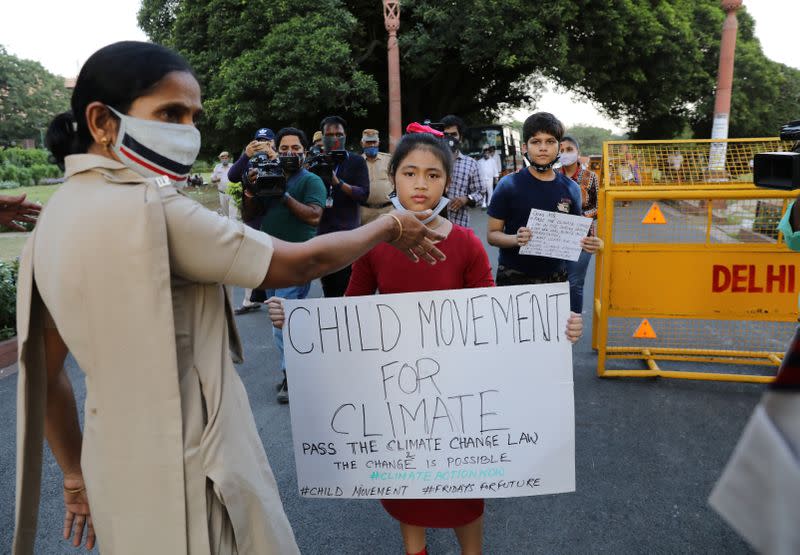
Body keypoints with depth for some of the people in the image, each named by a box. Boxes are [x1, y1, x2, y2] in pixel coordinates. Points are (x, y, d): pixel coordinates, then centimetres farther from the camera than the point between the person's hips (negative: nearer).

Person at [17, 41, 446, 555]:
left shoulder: (56, 218, 3)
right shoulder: (149, 207, -23)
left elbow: (46, 373, 9)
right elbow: (297, 264, -17)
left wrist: (78, 475, 19)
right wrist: (391, 226, -1)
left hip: (119, 469, 8)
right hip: (187, 475, -8)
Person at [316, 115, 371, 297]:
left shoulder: (356, 162, 3)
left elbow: (364, 194, -8)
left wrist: (338, 183, -20)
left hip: (348, 230, -3)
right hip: (322, 231, 3)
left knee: (346, 286, -7)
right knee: (327, 284, 9)